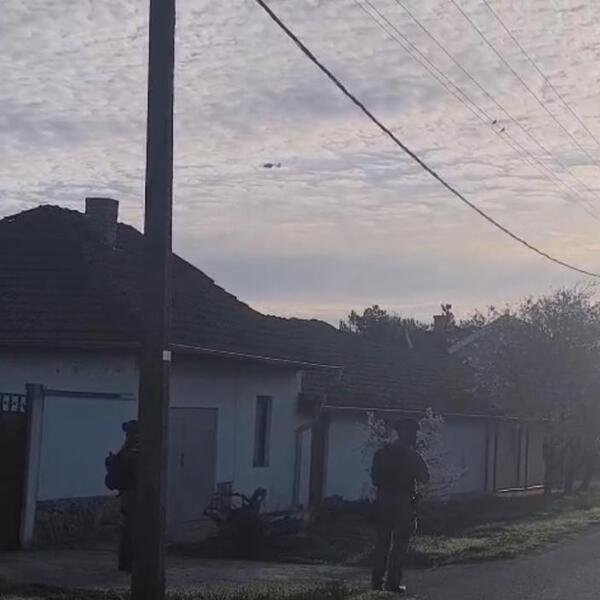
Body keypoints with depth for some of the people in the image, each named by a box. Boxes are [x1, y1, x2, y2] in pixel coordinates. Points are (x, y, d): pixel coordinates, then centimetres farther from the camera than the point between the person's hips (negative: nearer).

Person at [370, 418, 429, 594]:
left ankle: (377, 580, 13)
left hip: (383, 502, 5)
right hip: (402, 504, -5)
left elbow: (375, 478, 10)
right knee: (399, 545, 1)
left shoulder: (381, 453, 6)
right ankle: (393, 583, -1)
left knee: (382, 542, 12)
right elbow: (424, 478, -2)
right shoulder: (410, 455, -10)